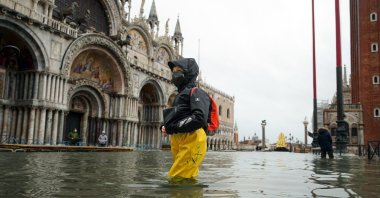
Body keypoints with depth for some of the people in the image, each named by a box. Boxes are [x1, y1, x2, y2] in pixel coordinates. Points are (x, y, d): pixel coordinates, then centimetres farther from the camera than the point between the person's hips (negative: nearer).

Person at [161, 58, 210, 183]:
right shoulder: (180, 95, 27)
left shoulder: (196, 92, -1)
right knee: (188, 180, 12)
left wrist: (173, 127, -13)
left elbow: (199, 118, -18)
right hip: (178, 142, 9)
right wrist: (166, 128, 5)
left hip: (191, 141, -9)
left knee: (177, 180, -15)